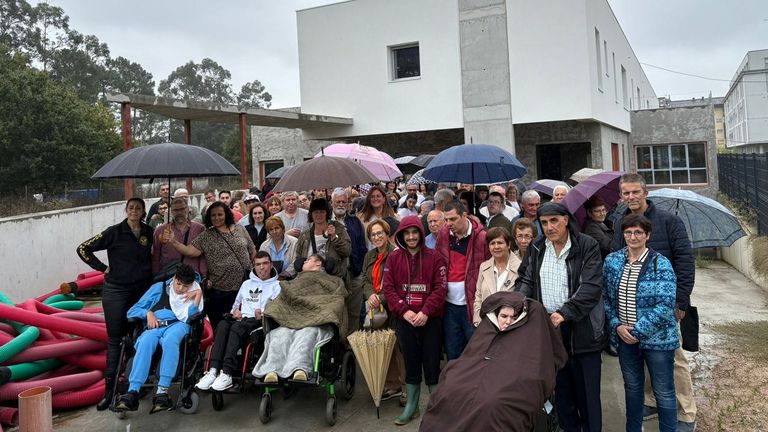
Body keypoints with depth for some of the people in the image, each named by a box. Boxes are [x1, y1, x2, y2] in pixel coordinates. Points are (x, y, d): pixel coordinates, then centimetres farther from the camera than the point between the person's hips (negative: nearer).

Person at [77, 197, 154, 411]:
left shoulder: (148, 232, 4)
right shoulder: (114, 232, -7)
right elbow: (83, 249, -5)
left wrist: (149, 274, 8)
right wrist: (102, 267, -7)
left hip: (142, 289, 3)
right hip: (116, 290, -3)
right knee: (115, 339, 1)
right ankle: (110, 389, 6)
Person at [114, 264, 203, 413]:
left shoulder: (193, 294, 20)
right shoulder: (159, 288, 21)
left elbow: (189, 318, 2)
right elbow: (132, 311, 19)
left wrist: (198, 295, -4)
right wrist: (148, 313, 0)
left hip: (178, 326, -1)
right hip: (154, 327, 1)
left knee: (170, 340, -39)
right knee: (145, 342, -36)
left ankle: (162, 392, -48)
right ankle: (133, 392, -47)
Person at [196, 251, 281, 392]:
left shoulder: (277, 286, 13)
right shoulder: (246, 284, 31)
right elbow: (236, 304, 36)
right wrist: (235, 310, 13)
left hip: (261, 322, -5)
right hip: (242, 319, 5)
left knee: (237, 327, -35)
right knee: (223, 324, -29)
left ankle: (227, 373, -47)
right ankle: (213, 370, -41)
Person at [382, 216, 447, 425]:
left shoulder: (435, 257, -2)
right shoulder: (394, 258, 4)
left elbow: (440, 288, -7)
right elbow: (388, 288, 0)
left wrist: (425, 312, -17)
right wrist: (404, 310, -12)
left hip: (430, 320, -2)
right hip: (404, 320, 2)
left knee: (432, 364, 3)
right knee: (410, 363, 12)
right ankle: (411, 407, 25)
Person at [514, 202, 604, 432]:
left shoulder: (587, 246, -7)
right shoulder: (536, 248, 7)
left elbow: (591, 287, -15)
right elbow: (526, 281, 9)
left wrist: (564, 313, -24)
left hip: (582, 328, -4)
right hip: (548, 326, 4)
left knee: (587, 391, 5)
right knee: (561, 388, 15)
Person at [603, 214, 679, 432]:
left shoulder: (661, 264, -12)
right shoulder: (612, 261, 0)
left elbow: (665, 305, -17)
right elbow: (606, 297, 6)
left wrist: (638, 330, -18)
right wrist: (616, 325, -7)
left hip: (656, 338, -4)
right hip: (624, 338, 4)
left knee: (664, 392, 8)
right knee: (632, 387, 20)